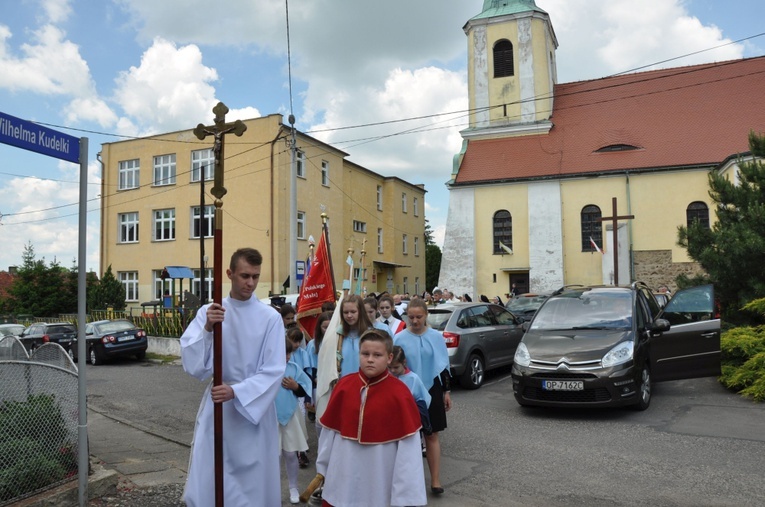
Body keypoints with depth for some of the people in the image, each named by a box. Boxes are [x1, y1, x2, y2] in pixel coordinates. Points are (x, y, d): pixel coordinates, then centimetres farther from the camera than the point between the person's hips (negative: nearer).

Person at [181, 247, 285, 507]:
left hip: (256, 407, -1)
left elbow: (274, 370, -10)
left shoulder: (270, 317, -8)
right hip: (216, 405, 1)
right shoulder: (208, 312, -2)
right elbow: (191, 361, -9)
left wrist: (236, 391, -22)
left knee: (255, 482, 10)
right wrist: (207, 328, -24)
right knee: (206, 483, 6)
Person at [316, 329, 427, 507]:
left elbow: (408, 445, -11)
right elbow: (329, 430, 5)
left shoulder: (399, 393, -13)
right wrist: (322, 468, 11)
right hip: (343, 480, 3)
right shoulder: (343, 385, -2)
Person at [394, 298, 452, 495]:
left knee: (432, 435, 6)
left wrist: (446, 391, 5)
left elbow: (444, 366, 5)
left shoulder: (436, 337, -2)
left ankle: (435, 480, 12)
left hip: (431, 391, 1)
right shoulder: (400, 339, -7)